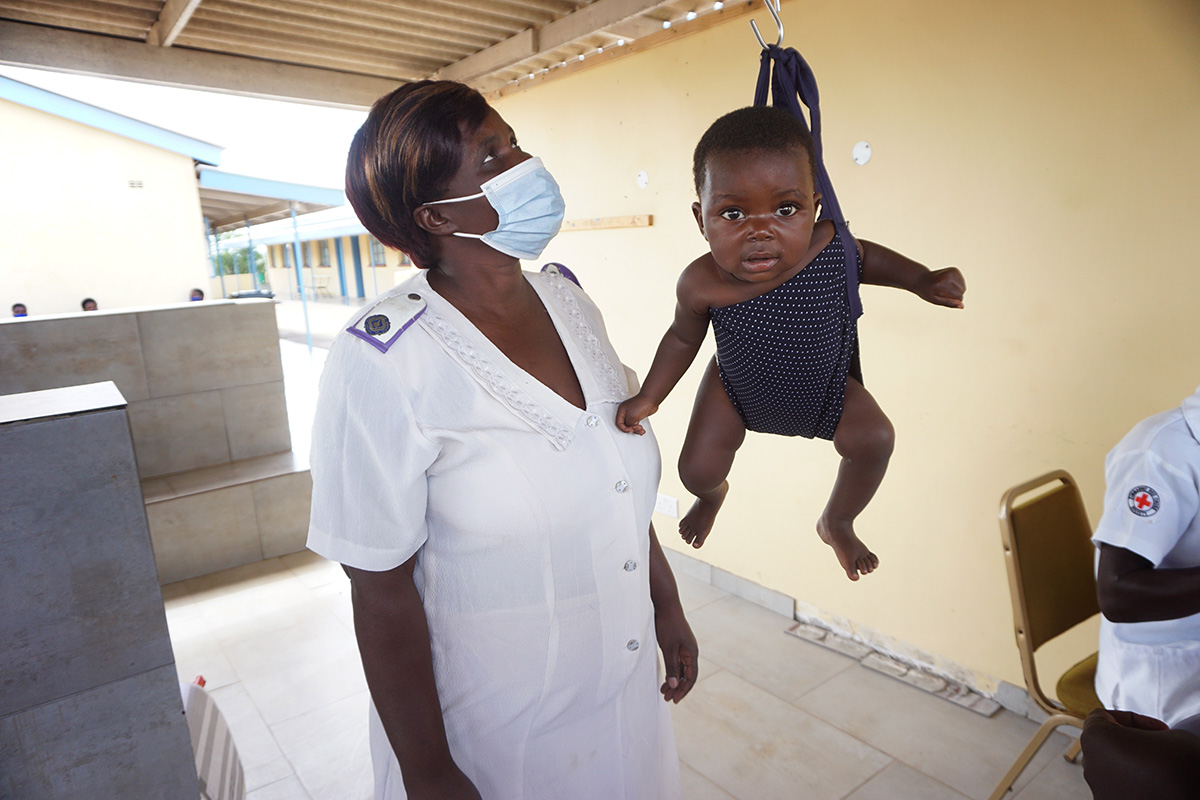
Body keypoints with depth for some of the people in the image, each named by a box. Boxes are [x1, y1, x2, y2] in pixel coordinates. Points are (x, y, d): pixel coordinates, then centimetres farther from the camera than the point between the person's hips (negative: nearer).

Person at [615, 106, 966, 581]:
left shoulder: (828, 246, -29)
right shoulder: (702, 284, -33)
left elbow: (864, 256, -1)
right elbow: (683, 337, -10)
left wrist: (920, 280, -13)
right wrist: (649, 396, -14)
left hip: (824, 387, 2)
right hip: (737, 390, -1)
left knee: (874, 438, -10)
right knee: (697, 469, -3)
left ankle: (837, 523, 23)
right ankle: (712, 495, 42)